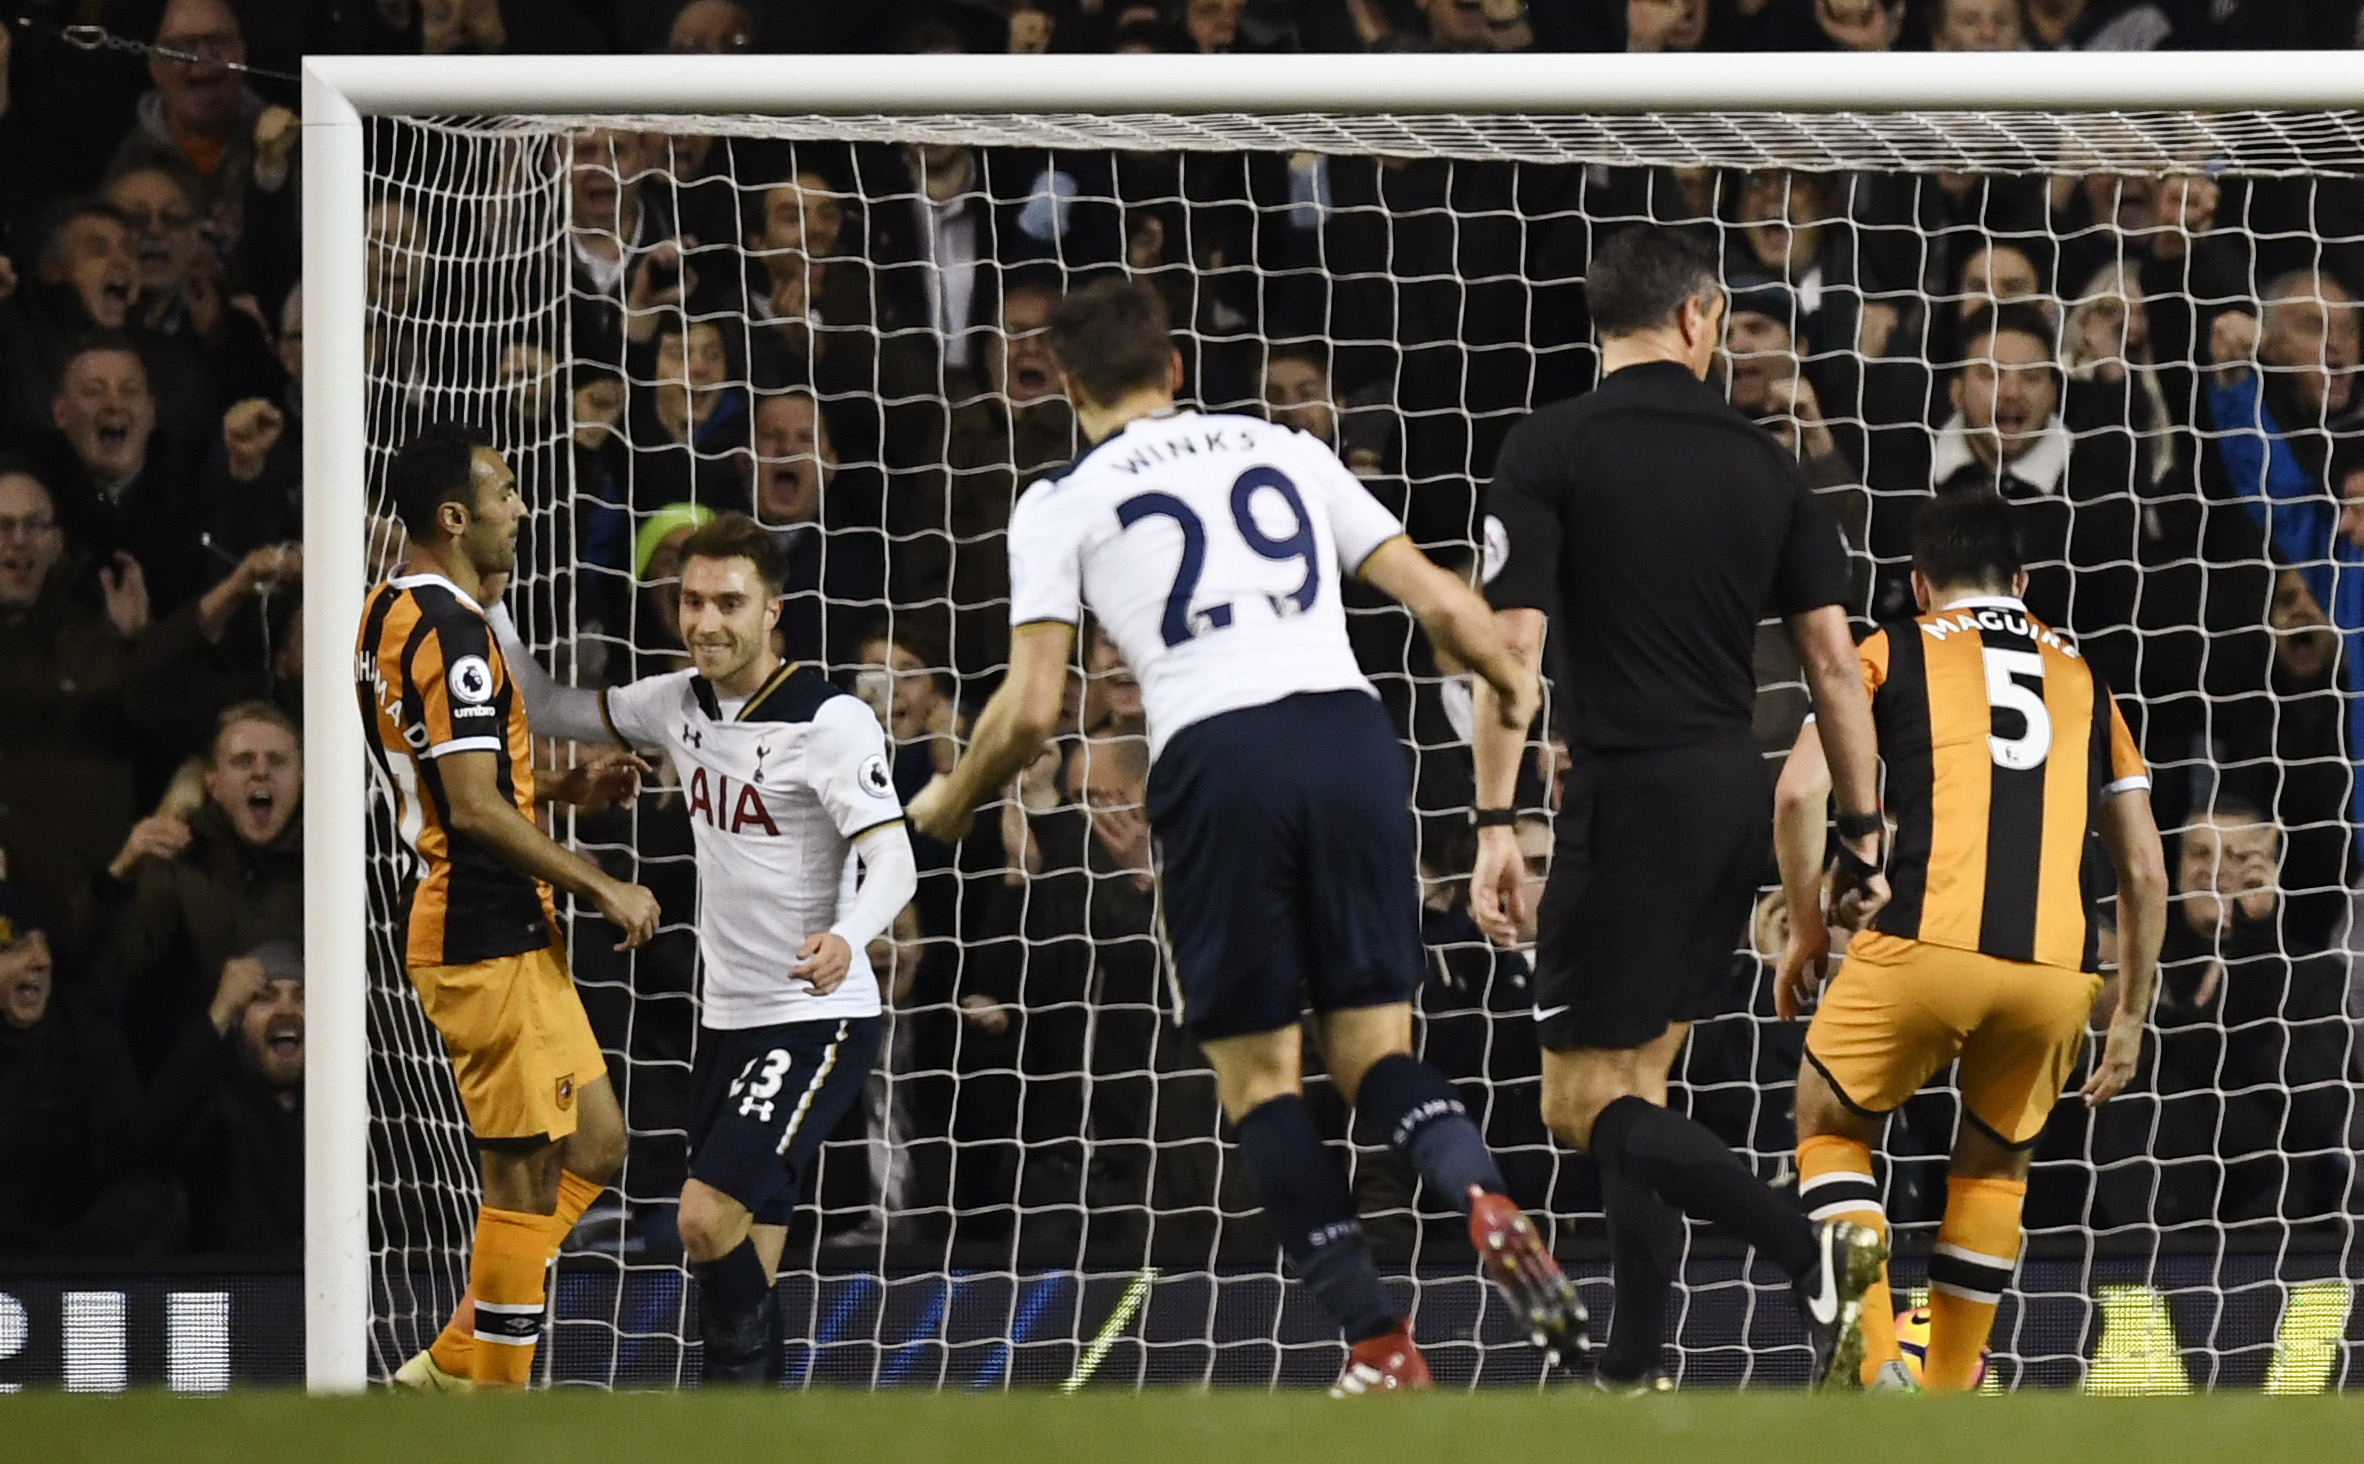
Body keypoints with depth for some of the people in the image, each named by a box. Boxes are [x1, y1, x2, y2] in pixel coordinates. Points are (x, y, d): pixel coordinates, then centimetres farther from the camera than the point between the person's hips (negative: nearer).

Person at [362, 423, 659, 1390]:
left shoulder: (389, 612, 13)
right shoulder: (452, 631, -18)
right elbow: (474, 811, -23)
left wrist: (564, 790, 14)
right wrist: (604, 890, -16)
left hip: (457, 922, 10)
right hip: (489, 938, -10)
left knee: (592, 1145, 15)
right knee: (525, 1176, -5)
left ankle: (455, 1364, 17)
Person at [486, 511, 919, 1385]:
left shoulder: (830, 721, -16)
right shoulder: (681, 704, 6)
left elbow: (893, 861, -24)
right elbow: (548, 713, 20)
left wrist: (846, 938, -44)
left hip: (815, 1021, -7)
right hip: (728, 1018, 7)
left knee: (708, 1217, -22)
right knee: (737, 1262, 7)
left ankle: (744, 1382, -5)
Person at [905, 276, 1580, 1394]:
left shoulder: (1061, 502, 11)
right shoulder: (1284, 450, 21)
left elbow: (1031, 710, 4)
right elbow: (1440, 602, 17)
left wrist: (952, 802, 23)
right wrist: (1517, 689, 36)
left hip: (1215, 756, -3)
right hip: (1347, 725, 3)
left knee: (1258, 1079, 9)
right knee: (1372, 1051, 10)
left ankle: (1381, 1349, -1)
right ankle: (1482, 1194, -23)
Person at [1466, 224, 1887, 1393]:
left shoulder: (1550, 450, -5)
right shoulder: (1762, 464, 8)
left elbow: (1513, 644, -13)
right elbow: (1834, 659, 5)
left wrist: (1497, 825, -13)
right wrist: (1863, 834, 10)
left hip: (1629, 795, -6)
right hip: (1734, 794, 6)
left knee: (1582, 1104, -4)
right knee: (1636, 1091, 16)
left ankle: (1812, 1253, -23)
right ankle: (1633, 1376, 14)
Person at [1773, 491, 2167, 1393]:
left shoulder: (1892, 654, 16)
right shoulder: (2083, 678, 25)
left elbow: (1800, 791, 2)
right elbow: (2145, 869, 21)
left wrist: (1807, 930, 14)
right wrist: (2130, 1020, 28)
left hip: (1927, 944, -3)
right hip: (2059, 968, 3)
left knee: (1831, 1129, 18)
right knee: (1996, 1163, 25)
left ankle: (1875, 1362, -2)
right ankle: (1945, 1404, 23)